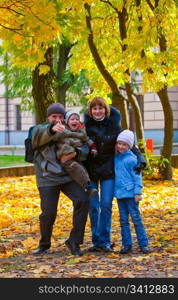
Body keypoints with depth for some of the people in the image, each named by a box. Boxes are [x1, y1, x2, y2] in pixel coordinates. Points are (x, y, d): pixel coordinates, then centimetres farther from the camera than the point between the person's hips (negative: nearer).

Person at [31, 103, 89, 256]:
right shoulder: (39, 130, 3)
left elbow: (84, 150, 7)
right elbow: (39, 134, -24)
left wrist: (75, 152, -18)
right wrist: (52, 129, -47)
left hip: (68, 176, 3)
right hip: (48, 179, -3)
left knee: (83, 200, -15)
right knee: (48, 213, -8)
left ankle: (74, 242, -4)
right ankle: (44, 245, 19)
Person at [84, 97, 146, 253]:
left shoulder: (114, 124, -2)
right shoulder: (86, 126, -3)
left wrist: (140, 158, -17)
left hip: (108, 170, -1)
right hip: (90, 170, 1)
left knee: (106, 206, -6)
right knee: (93, 207, 2)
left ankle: (104, 241, 2)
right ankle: (96, 241, 12)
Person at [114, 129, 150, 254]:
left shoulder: (132, 159, -9)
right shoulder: (116, 157, 10)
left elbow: (137, 177, -9)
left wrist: (138, 192, -13)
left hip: (130, 193, -6)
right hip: (119, 193, 6)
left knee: (136, 218, -3)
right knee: (123, 220, 8)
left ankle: (143, 244, 2)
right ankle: (127, 245, 13)